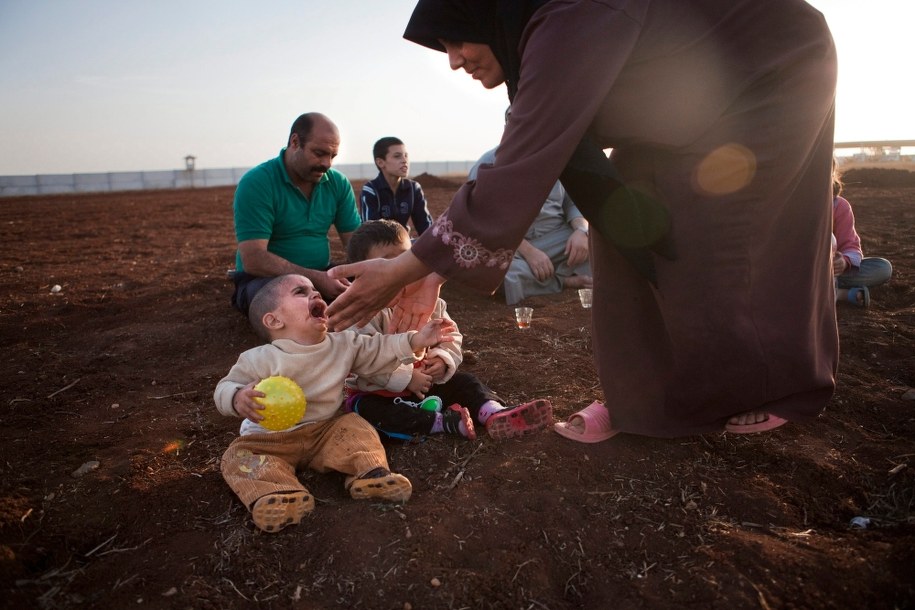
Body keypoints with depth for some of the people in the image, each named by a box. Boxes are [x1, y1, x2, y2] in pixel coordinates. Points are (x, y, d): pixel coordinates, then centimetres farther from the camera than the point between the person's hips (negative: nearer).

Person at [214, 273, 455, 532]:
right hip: (271, 440, -3)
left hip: (326, 432, 3)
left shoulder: (343, 344, -4)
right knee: (240, 454, -25)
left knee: (355, 426, -13)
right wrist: (238, 399, -39)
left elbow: (376, 351, 4)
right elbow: (225, 388, -14)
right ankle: (277, 494, -43)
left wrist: (415, 340, -6)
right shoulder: (260, 359, -18)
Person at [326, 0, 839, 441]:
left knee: (712, 247, -10)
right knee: (629, 229, -3)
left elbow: (519, 174, -37)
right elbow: (516, 168, -4)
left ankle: (777, 388, 14)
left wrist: (409, 267, -32)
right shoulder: (545, 42, -4)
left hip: (778, 74, -8)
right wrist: (436, 270, -8)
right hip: (705, 101, 8)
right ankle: (647, 396, 6)